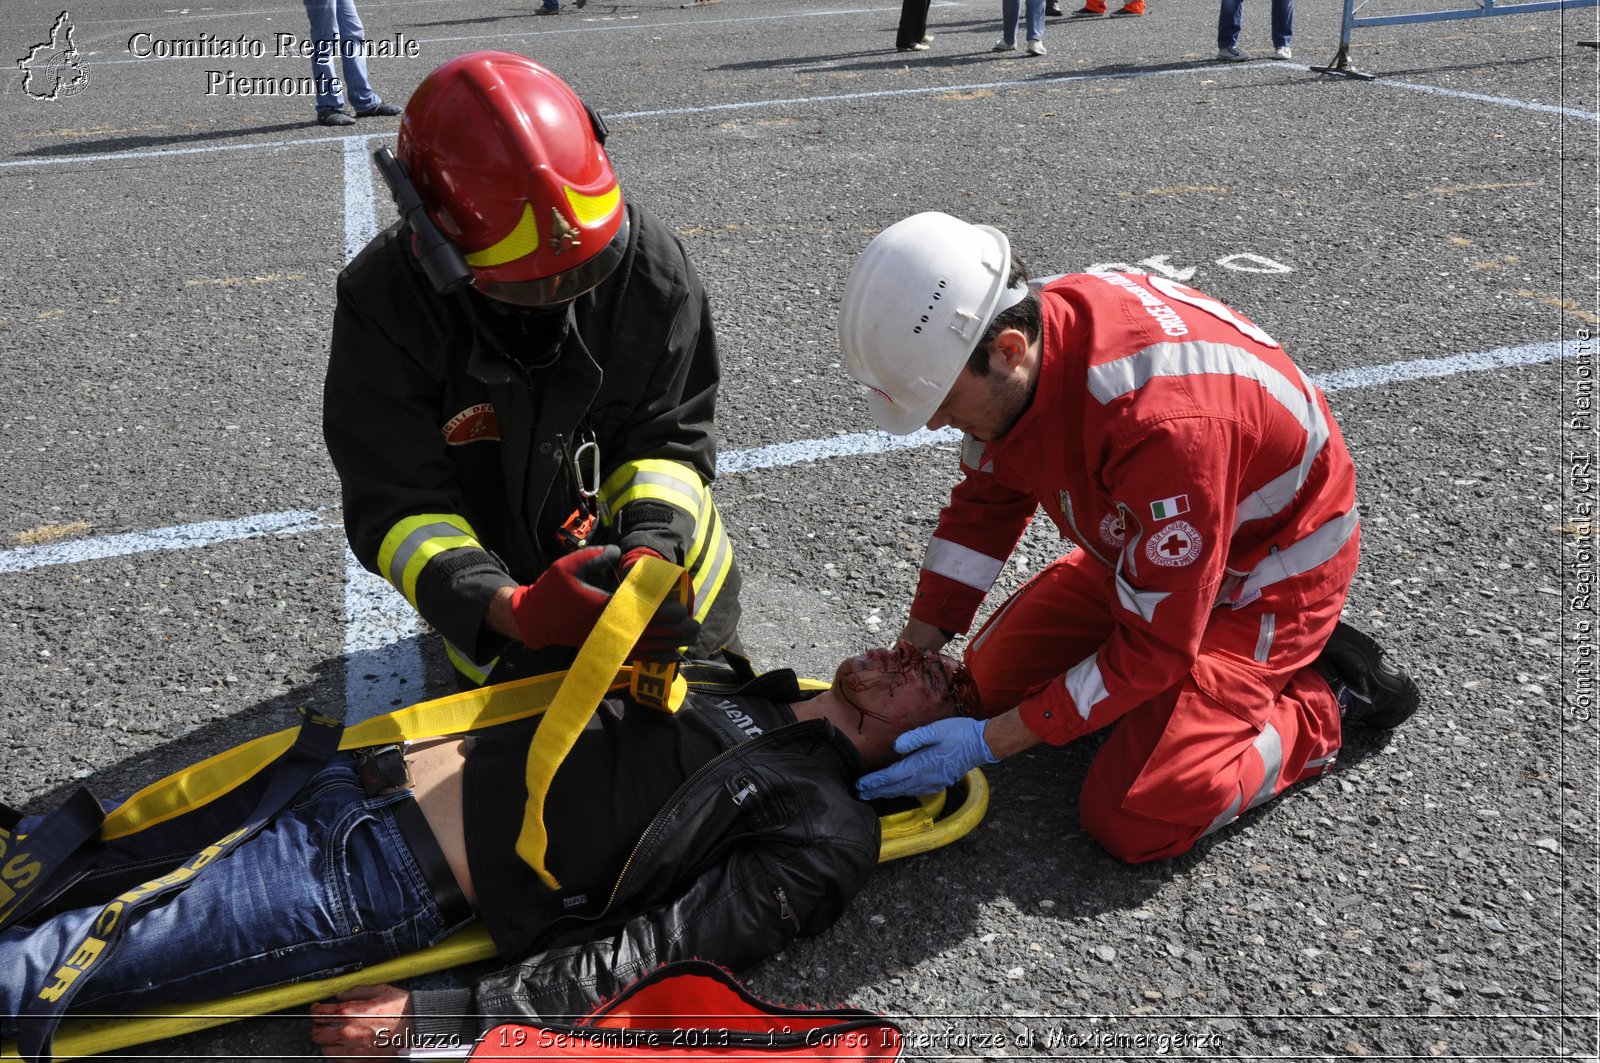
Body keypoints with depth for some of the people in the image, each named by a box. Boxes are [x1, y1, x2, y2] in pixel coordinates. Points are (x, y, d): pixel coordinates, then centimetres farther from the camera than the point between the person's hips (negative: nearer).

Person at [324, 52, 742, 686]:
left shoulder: (648, 263, -24)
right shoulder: (383, 306, -28)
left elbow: (669, 436, -16)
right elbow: (397, 508, -27)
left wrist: (653, 544, -36)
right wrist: (513, 610, -44)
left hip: (634, 533, 2)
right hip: (499, 578, -1)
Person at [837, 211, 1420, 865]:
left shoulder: (1162, 421, -42)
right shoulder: (1016, 350, -17)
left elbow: (1152, 646, -31)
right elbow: (985, 503, 1)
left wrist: (989, 742, -28)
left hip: (1271, 564, -7)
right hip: (1144, 542, 8)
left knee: (1130, 823, -14)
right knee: (995, 677, 6)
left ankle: (1324, 699, 5)